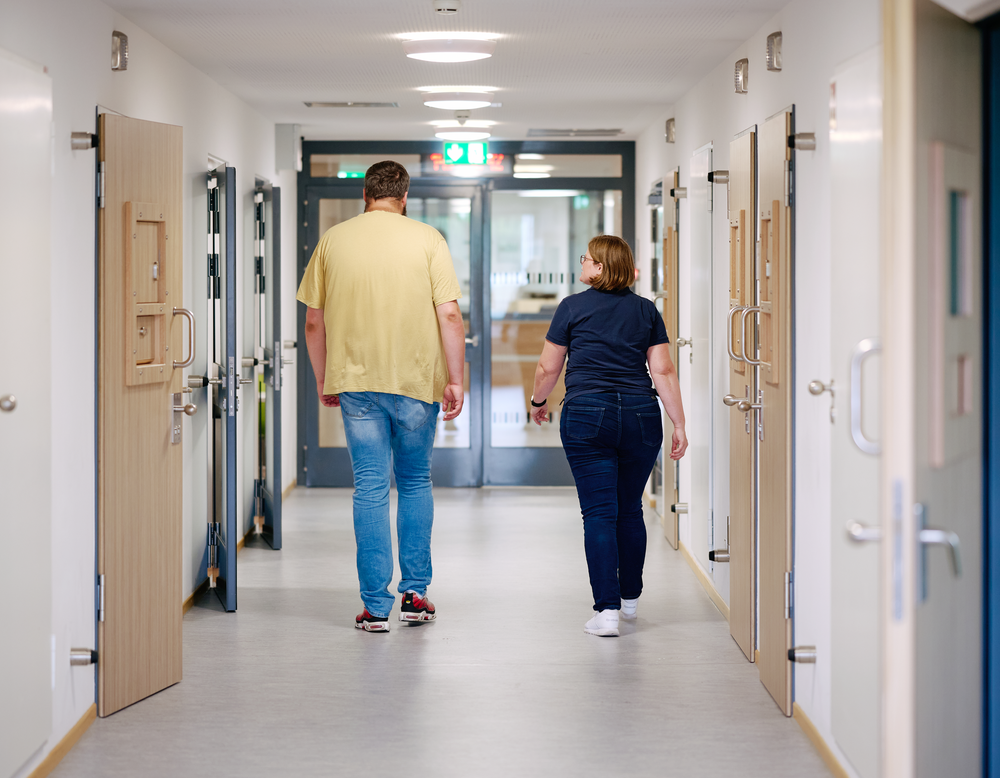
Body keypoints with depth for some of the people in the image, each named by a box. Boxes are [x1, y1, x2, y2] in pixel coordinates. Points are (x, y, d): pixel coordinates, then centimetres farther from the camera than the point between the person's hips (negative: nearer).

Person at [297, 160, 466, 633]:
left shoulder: (333, 240, 3)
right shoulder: (427, 240, -2)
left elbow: (314, 321, 6)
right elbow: (449, 315, -8)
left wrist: (323, 380, 17)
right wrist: (456, 379, -2)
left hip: (356, 381, 1)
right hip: (416, 381, -1)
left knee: (370, 489, 4)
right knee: (415, 482, 15)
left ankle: (376, 606, 3)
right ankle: (415, 593, 15)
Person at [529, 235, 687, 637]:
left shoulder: (572, 307, 2)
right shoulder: (646, 310, 9)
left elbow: (547, 368, 7)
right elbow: (664, 371, 2)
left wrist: (538, 402, 25)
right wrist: (679, 425, 4)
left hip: (586, 414, -3)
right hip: (640, 416, 3)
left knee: (599, 514, -3)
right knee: (630, 510, 17)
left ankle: (607, 609, -11)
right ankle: (630, 597, 32)